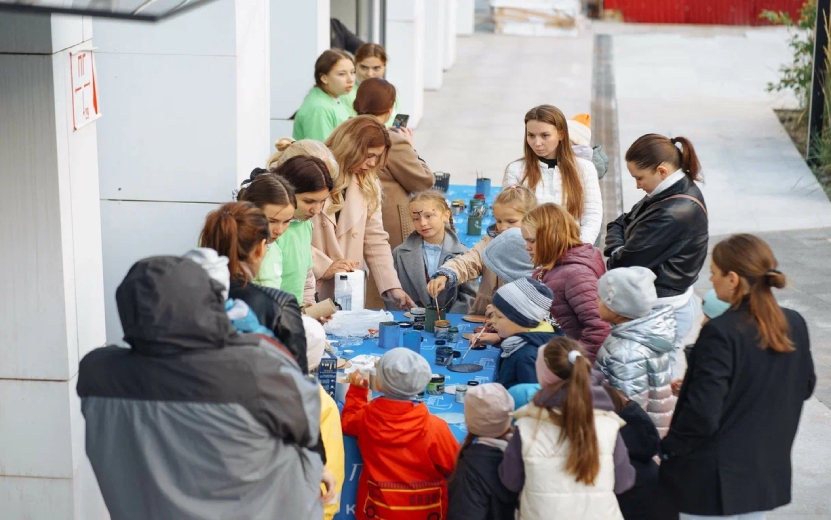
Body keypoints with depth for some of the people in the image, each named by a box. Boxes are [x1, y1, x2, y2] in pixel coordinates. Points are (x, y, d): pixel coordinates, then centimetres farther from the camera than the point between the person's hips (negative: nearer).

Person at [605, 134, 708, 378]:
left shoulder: (675, 215, -26)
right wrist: (619, 251, -8)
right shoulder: (681, 189, 4)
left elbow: (627, 262, -22)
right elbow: (621, 223, 9)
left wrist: (614, 257, -1)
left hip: (663, 310, -10)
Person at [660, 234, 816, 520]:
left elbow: (702, 413, -24)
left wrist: (668, 449, -9)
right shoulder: (794, 325, -3)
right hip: (768, 472, 7)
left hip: (714, 478, -7)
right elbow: (805, 387, 13)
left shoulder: (721, 334, -23)